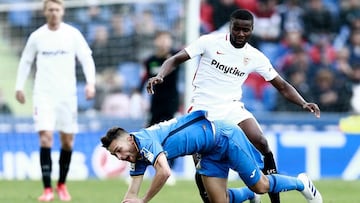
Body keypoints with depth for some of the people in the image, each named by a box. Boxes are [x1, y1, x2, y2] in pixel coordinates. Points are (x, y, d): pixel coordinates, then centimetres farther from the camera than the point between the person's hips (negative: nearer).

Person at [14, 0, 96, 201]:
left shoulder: (73, 34, 0)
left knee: (68, 141, 5)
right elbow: (26, 61, 13)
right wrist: (19, 87, 9)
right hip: (43, 94, -1)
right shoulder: (37, 36, 3)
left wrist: (91, 83, -14)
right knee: (46, 138, -13)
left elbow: (87, 59, -1)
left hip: (67, 94, 1)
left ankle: (62, 184, 24)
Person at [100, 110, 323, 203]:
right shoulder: (138, 157, -1)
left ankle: (301, 183, 27)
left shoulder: (144, 139, -27)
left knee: (260, 185, 3)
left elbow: (164, 172, -41)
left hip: (224, 136, -8)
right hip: (212, 152, 8)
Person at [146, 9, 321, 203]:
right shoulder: (210, 42, -7)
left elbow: (282, 86, 4)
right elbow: (176, 59, -6)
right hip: (203, 108, -1)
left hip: (232, 107, 1)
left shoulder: (255, 57, 0)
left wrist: (304, 103, -12)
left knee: (261, 143, -20)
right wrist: (160, 76, -26)